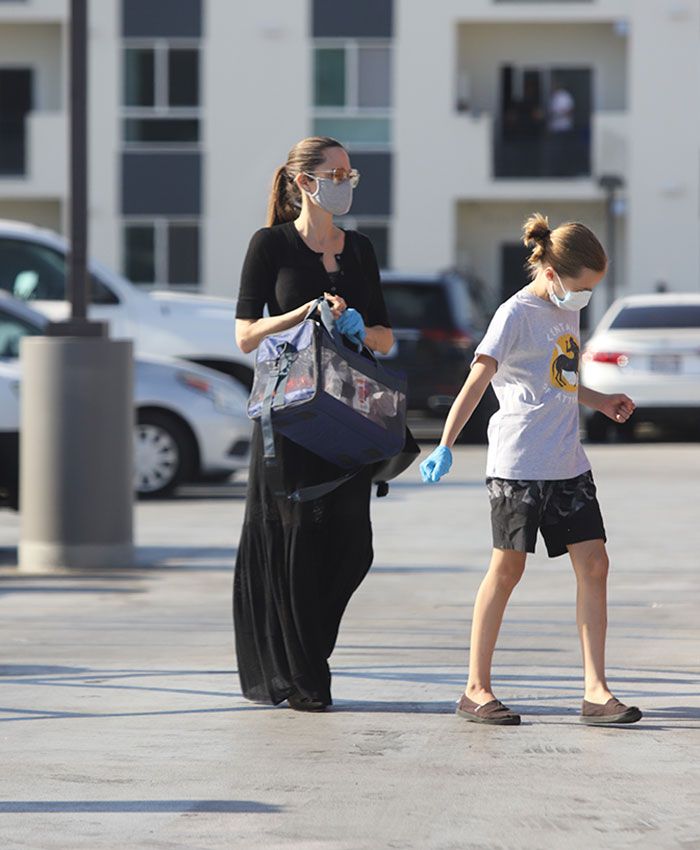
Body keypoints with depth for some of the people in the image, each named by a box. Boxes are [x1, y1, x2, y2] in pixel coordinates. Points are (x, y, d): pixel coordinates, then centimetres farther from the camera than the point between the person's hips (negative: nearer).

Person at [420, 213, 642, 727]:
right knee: (507, 569, -2)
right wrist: (446, 446, -26)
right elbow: (478, 380, -19)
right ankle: (476, 690, 8)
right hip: (518, 465, -7)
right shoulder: (517, 314, -10)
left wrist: (602, 402, 20)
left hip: (568, 465, 7)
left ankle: (595, 691, 1)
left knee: (594, 565, 0)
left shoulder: (567, 313, 14)